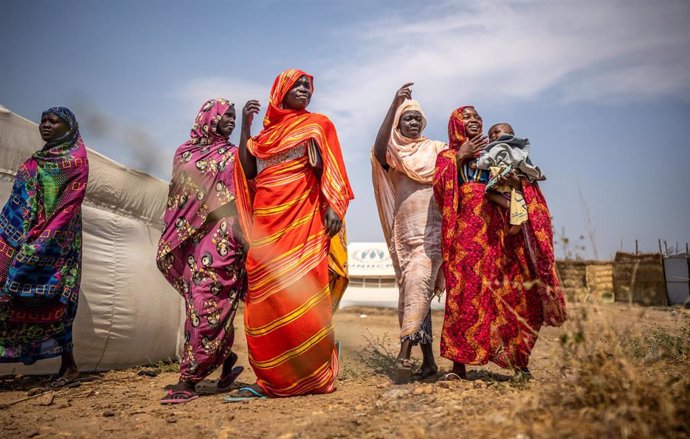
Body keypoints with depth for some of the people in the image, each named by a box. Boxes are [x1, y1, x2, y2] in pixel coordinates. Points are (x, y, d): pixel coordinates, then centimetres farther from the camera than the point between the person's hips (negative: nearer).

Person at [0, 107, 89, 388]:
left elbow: (69, 204, -14)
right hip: (24, 237, 7)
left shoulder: (74, 160, -4)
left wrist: (43, 238, -21)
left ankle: (69, 365, 2)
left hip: (53, 239, -7)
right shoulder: (38, 159, 20)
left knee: (48, 299, -6)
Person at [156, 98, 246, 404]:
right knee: (205, 301, 2)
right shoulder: (185, 152, 16)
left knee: (207, 301, -10)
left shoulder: (235, 155, 11)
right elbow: (174, 196, 17)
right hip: (189, 236, 3)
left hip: (221, 235, -3)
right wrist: (169, 236, 12)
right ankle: (226, 357, 22)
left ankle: (188, 380, -8)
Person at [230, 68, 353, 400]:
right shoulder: (266, 131, 22)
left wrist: (333, 206, -13)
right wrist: (245, 127, 9)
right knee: (264, 297, -2)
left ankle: (312, 376, -4)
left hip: (303, 218, -4)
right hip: (267, 220, 4)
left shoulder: (317, 124, 13)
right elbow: (248, 172, 12)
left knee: (302, 293, -11)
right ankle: (270, 380, 2)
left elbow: (330, 169, 2)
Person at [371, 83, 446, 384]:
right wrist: (394, 104, -19)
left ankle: (404, 354, -25)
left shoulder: (436, 149, 12)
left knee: (417, 285, -20)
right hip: (403, 231, 3)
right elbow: (378, 148, -13)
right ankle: (428, 360, 13)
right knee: (412, 292, 4)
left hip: (431, 229, -3)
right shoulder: (393, 152, 11)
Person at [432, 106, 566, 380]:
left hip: (499, 230, 2)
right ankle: (459, 365, -10)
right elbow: (440, 188, -1)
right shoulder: (448, 156, 18)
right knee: (465, 291, -11)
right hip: (466, 231, -2)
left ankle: (519, 360, 3)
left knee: (512, 292, -5)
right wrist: (459, 157, -5)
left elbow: (528, 186, 13)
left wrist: (517, 180, -9)